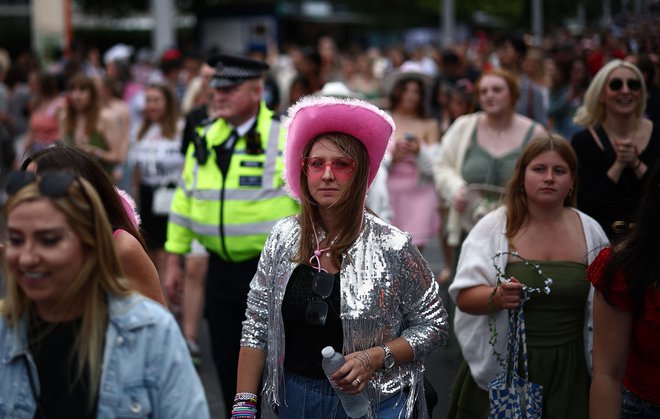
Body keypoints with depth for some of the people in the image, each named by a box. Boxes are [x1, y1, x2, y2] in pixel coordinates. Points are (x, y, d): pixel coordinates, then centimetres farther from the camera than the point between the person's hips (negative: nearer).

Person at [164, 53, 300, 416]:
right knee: (226, 359, 13)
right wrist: (174, 260, 11)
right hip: (221, 268, 5)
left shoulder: (286, 138, -10)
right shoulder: (204, 140, 6)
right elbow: (183, 201, 12)